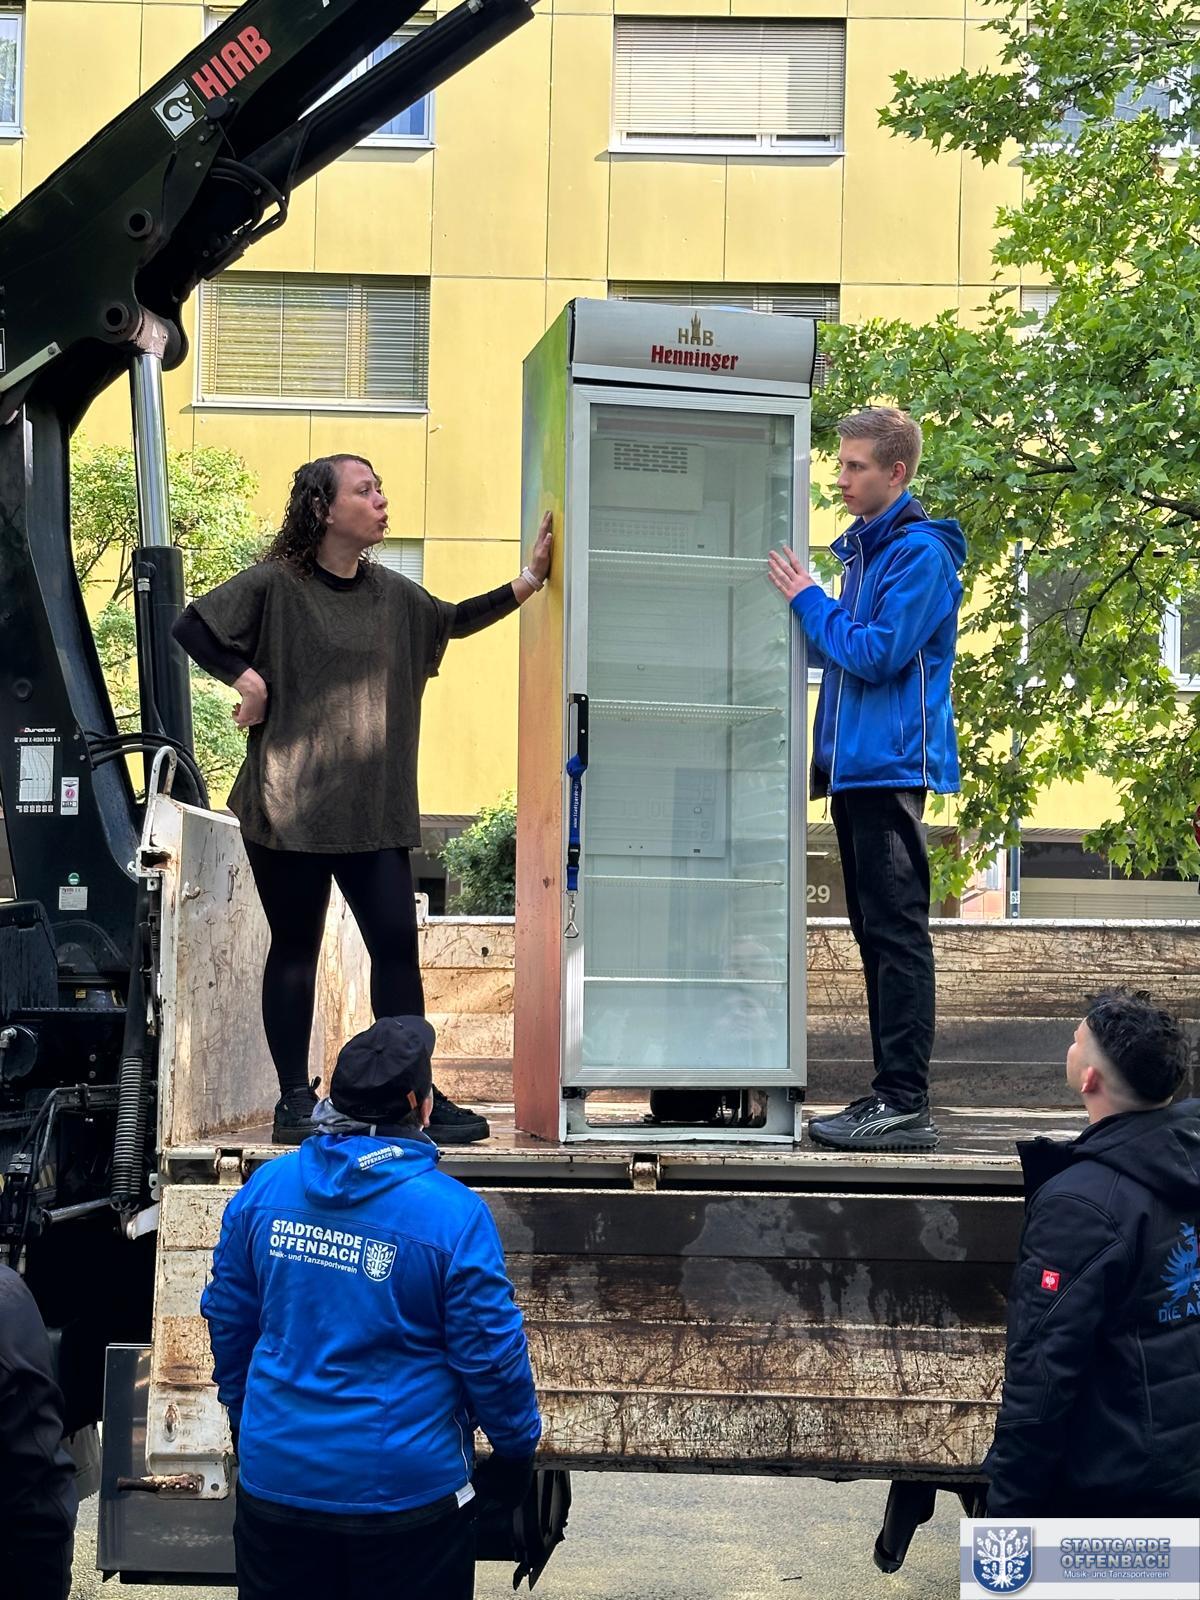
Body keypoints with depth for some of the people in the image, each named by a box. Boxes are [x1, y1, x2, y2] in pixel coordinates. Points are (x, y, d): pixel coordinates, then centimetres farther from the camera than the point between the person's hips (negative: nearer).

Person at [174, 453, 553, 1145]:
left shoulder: (392, 593, 11)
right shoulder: (276, 585, -5)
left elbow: (455, 621, 25)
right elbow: (193, 627, -4)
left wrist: (530, 580, 18)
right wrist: (247, 678, -12)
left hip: (376, 812, 5)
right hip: (290, 808, -5)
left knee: (398, 944, 0)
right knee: (296, 949, 4)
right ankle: (296, 1100, 12)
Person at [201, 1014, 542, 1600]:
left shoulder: (263, 1189, -3)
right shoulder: (452, 1213, -17)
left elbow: (227, 1319, 8)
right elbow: (491, 1353, -12)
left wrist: (241, 1414, 24)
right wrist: (517, 1448, 4)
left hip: (275, 1476, 4)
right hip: (405, 1487, -4)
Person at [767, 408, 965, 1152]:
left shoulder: (920, 553, -11)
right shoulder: (864, 548, 17)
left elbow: (876, 654, -17)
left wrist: (809, 599, -8)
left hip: (891, 768, -9)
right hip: (855, 766, 10)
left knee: (897, 934, -8)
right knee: (877, 932, 11)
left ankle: (906, 1105, -6)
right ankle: (890, 1093, 17)